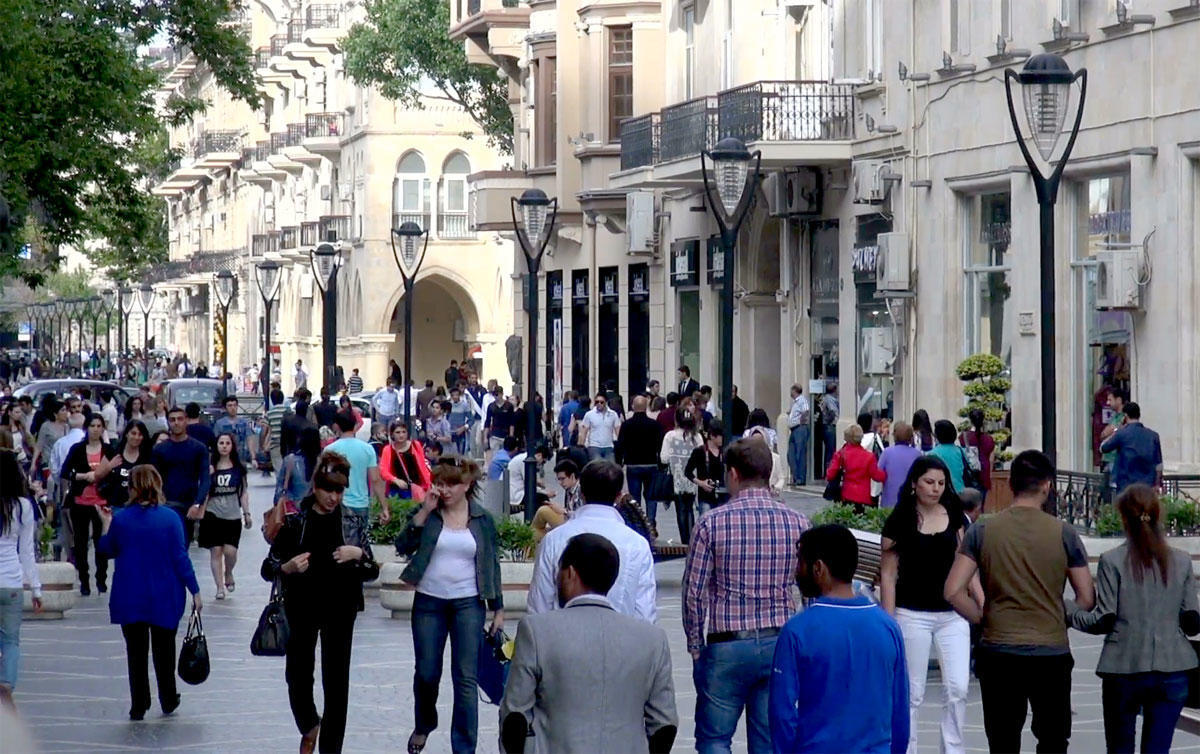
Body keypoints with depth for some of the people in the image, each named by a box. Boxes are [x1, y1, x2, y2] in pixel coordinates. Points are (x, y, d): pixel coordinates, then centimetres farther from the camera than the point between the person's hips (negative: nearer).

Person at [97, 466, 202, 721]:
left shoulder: (120, 519, -9)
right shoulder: (170, 518, -12)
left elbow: (108, 551, 5)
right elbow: (180, 557, -10)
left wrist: (106, 524, 17)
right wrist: (194, 590, -3)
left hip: (130, 598, 0)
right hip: (165, 598, 0)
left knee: (136, 651, 9)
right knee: (164, 649, 16)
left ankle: (138, 706, 8)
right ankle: (168, 702, 25)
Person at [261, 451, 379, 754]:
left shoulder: (354, 523, 0)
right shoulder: (295, 522, -3)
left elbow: (372, 572, 4)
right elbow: (268, 568, -1)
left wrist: (359, 554, -16)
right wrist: (288, 567, -22)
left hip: (340, 611, 0)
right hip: (301, 610, 0)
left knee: (336, 682, 0)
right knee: (298, 675, 7)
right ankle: (309, 726, 37)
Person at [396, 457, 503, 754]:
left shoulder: (482, 519, 2)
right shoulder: (426, 514, 1)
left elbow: (492, 564, 8)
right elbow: (404, 546, -11)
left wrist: (498, 608, 7)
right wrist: (425, 511, -17)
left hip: (468, 604, -1)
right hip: (429, 602, 1)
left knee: (465, 679, -5)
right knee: (426, 673, 7)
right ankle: (424, 725, 36)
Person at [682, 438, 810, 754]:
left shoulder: (712, 523, -8)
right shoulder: (797, 523, -1)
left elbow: (694, 592, -6)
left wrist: (695, 646, 4)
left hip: (727, 646, -3)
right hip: (780, 645, 3)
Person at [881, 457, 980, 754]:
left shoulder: (955, 517, 7)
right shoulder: (900, 521, -3)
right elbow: (888, 574, -2)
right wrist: (888, 621, -8)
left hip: (953, 615, 3)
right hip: (913, 615, -3)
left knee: (957, 688, -3)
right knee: (912, 693, 3)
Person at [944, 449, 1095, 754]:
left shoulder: (983, 530, -3)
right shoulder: (1063, 533, -5)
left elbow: (953, 592, -9)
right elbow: (1087, 599, -2)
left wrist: (983, 619, 6)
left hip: (998, 653, 0)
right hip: (1052, 653, 0)